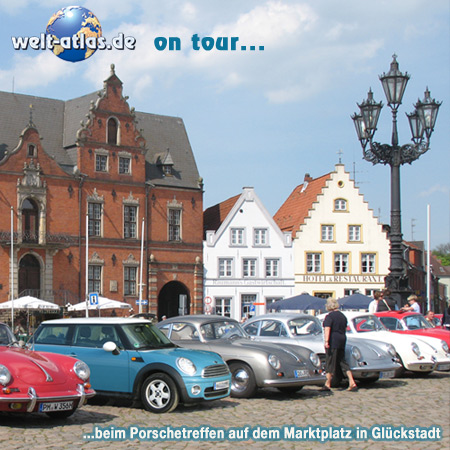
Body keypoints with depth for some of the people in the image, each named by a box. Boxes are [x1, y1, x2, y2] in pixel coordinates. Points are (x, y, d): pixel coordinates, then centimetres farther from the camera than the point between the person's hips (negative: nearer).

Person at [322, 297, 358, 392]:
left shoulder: (329, 316, -11)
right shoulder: (343, 316, 13)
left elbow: (327, 329, -21)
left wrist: (326, 341, -28)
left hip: (333, 341, -7)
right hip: (342, 340, 7)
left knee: (330, 363, -1)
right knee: (342, 361, 10)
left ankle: (327, 384, 4)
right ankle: (352, 383, 2)